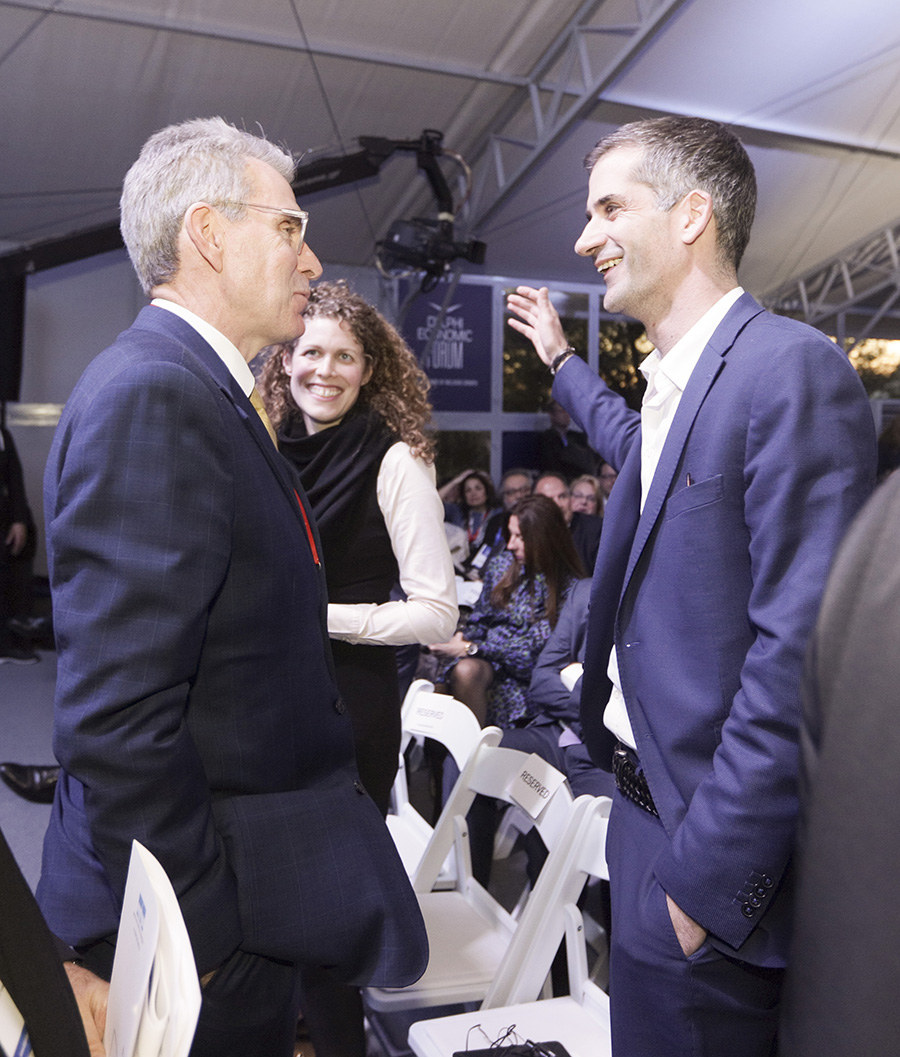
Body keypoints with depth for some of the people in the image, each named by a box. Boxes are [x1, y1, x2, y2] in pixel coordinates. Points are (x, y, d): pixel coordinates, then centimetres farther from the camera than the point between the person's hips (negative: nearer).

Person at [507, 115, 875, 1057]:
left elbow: (801, 652, -25)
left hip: (710, 838, -8)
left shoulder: (791, 368, -19)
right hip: (644, 795, 9)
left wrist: (704, 876, -22)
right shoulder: (671, 380, 9)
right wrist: (561, 360, 45)